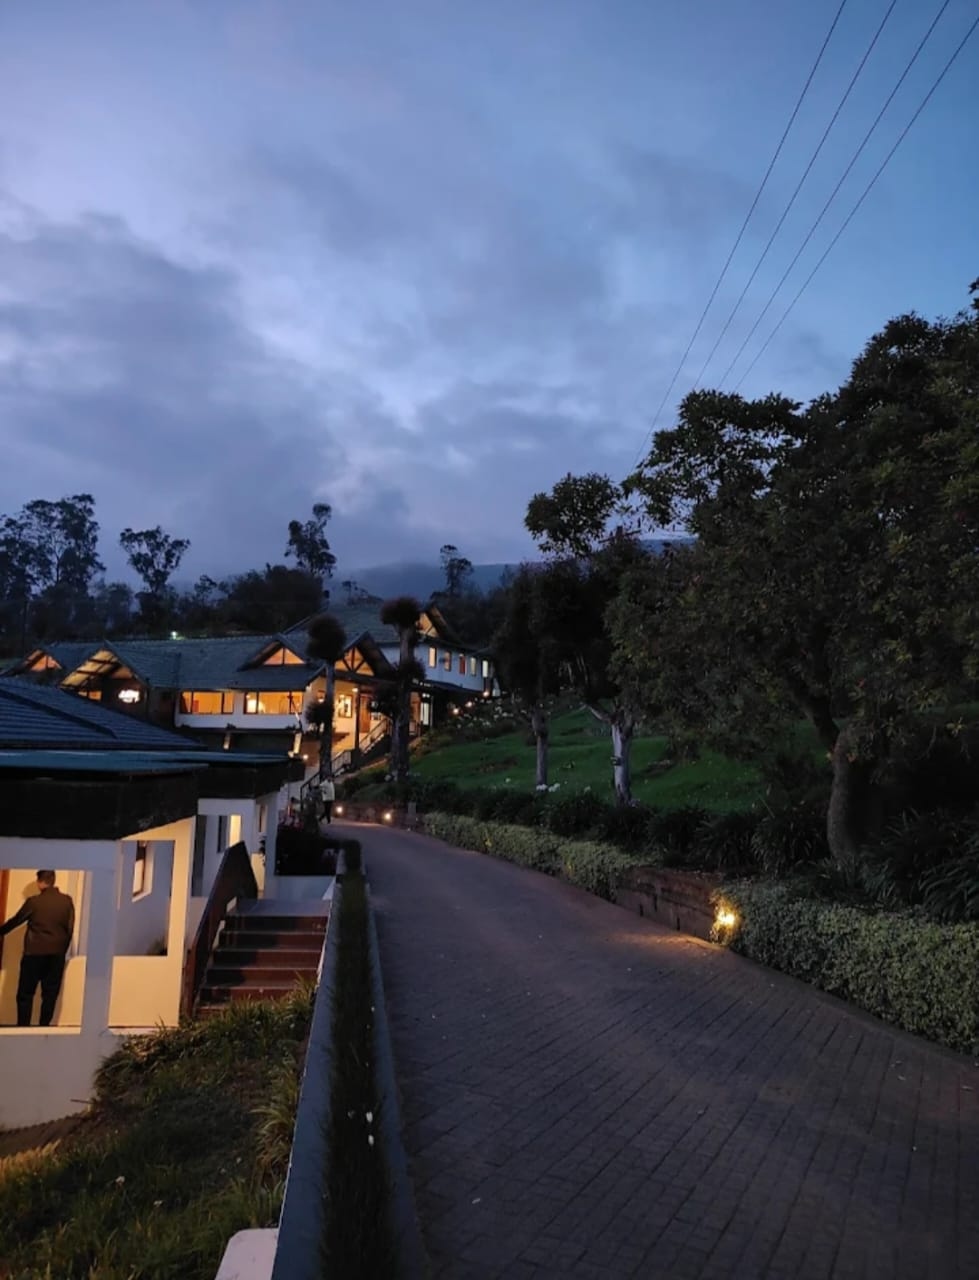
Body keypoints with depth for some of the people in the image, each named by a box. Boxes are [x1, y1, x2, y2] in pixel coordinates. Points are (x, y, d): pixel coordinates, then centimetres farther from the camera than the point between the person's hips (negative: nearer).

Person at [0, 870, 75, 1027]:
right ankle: (44, 1027, 11)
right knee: (50, 993, 9)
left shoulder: (34, 901, -7)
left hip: (34, 953, -3)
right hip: (57, 954, 3)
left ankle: (23, 1028, 6)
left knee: (25, 993, 7)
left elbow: (15, 921, 7)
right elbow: (70, 929, 3)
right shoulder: (67, 901, 0)